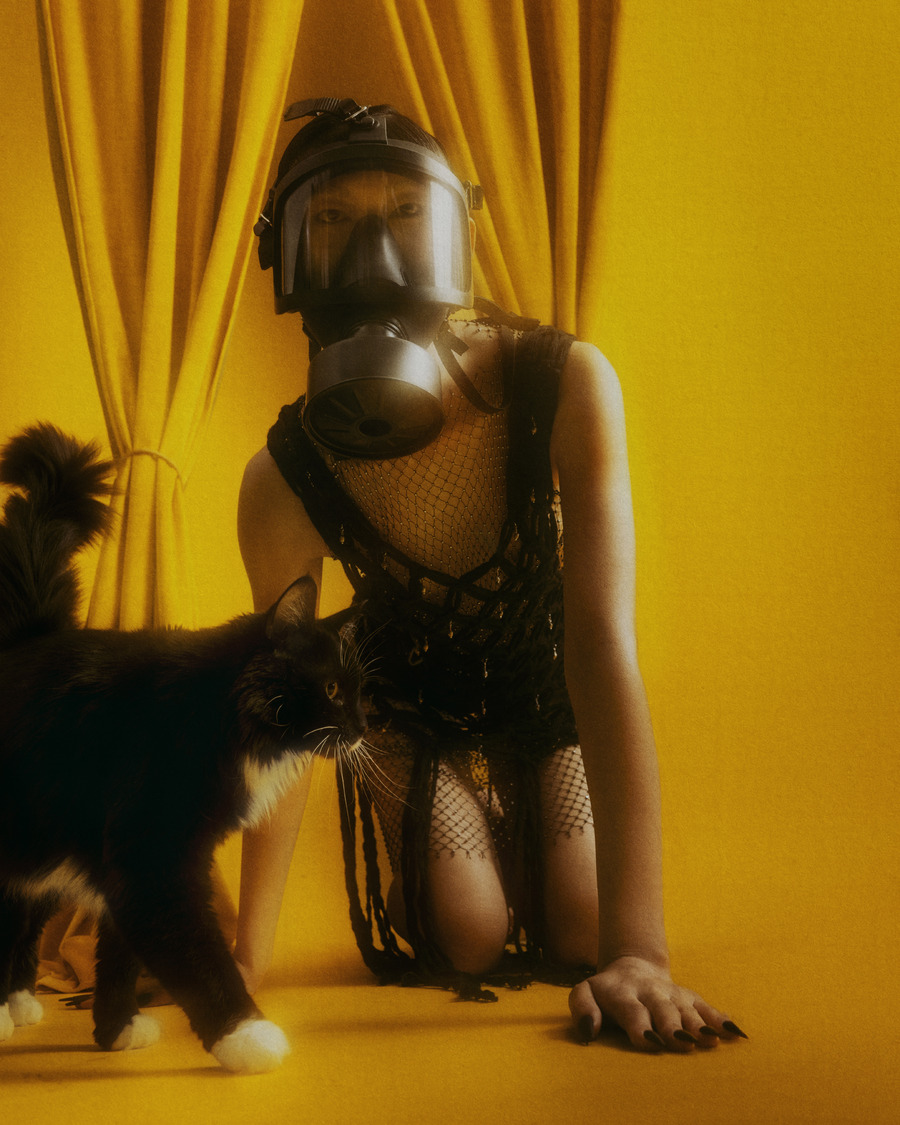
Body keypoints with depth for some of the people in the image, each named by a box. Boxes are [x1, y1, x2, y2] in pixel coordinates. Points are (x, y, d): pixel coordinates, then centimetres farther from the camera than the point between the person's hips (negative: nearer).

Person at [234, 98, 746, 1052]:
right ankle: (485, 829, 27)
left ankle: (512, 817, 29)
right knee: (465, 941, -11)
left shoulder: (566, 386, -36)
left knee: (577, 937, -7)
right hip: (409, 700, 0)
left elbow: (603, 644, -41)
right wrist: (245, 955, -16)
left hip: (540, 684, 0)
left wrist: (635, 948, -46)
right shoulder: (284, 486, -31)